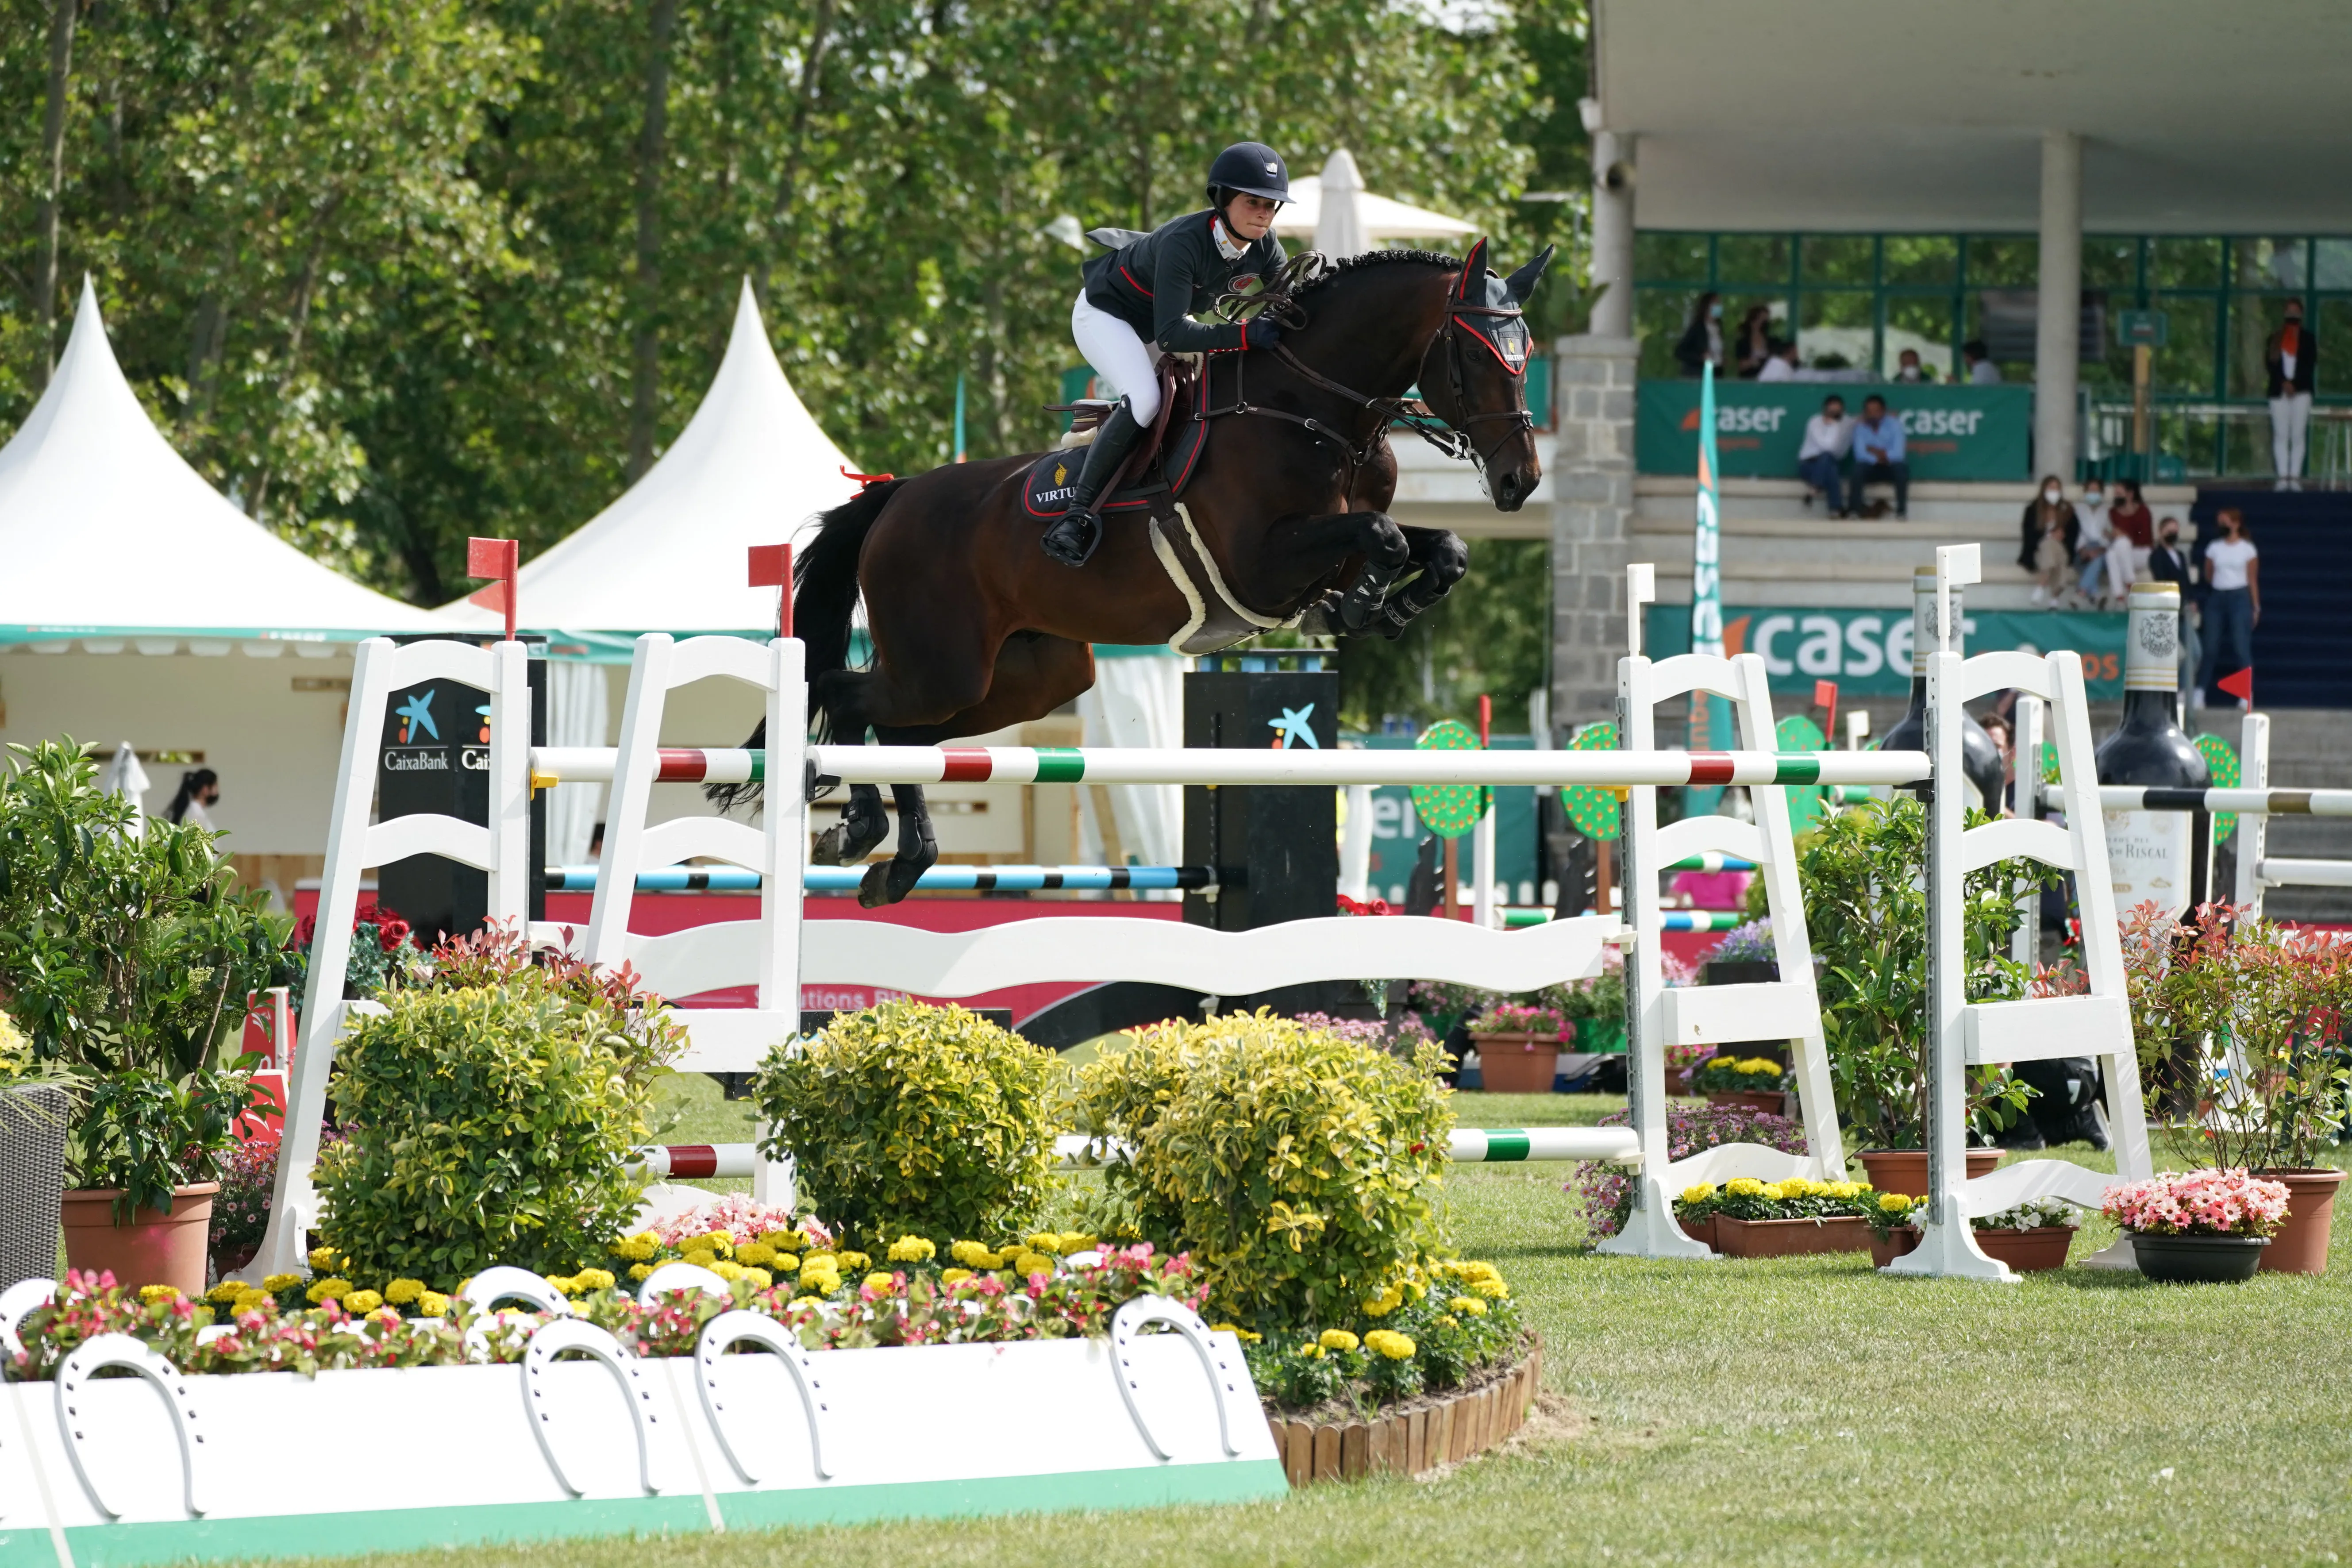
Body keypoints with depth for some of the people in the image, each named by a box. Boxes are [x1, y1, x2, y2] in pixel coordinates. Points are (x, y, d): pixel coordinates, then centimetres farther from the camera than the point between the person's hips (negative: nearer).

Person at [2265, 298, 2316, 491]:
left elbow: (2310, 365, 1)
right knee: (2281, 435, -2)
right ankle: (2282, 477, -3)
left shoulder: (2308, 338, 7)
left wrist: (2294, 384, -11)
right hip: (2279, 392, 1)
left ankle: (2295, 477, -5)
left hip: (2301, 390, -1)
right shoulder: (2276, 338, 11)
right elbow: (2271, 363, 2)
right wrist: (2284, 383, -11)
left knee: (2298, 435, -4)